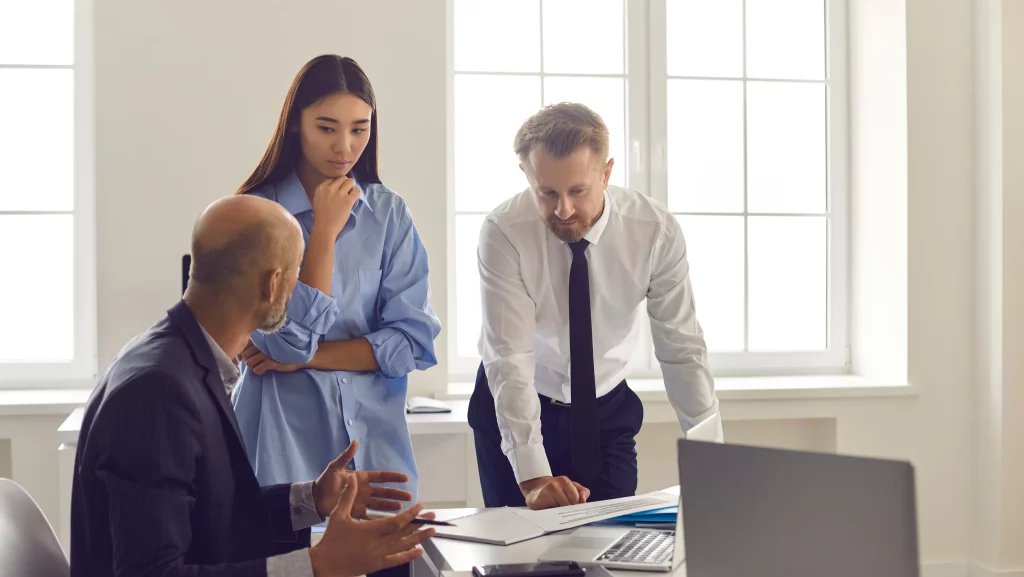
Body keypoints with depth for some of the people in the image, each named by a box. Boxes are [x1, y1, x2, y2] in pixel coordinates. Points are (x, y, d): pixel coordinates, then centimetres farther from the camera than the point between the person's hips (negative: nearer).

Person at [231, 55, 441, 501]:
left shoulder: (389, 214, 2)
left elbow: (413, 341, -4)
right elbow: (291, 340, -15)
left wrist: (308, 357, -11)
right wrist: (326, 230, -13)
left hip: (374, 434, 3)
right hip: (286, 437, -3)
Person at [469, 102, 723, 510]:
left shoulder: (655, 230, -18)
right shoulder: (503, 232, -24)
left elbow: (682, 350, -13)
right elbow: (510, 359, -29)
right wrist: (533, 476, -38)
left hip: (608, 411, 2)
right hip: (513, 411, -1)